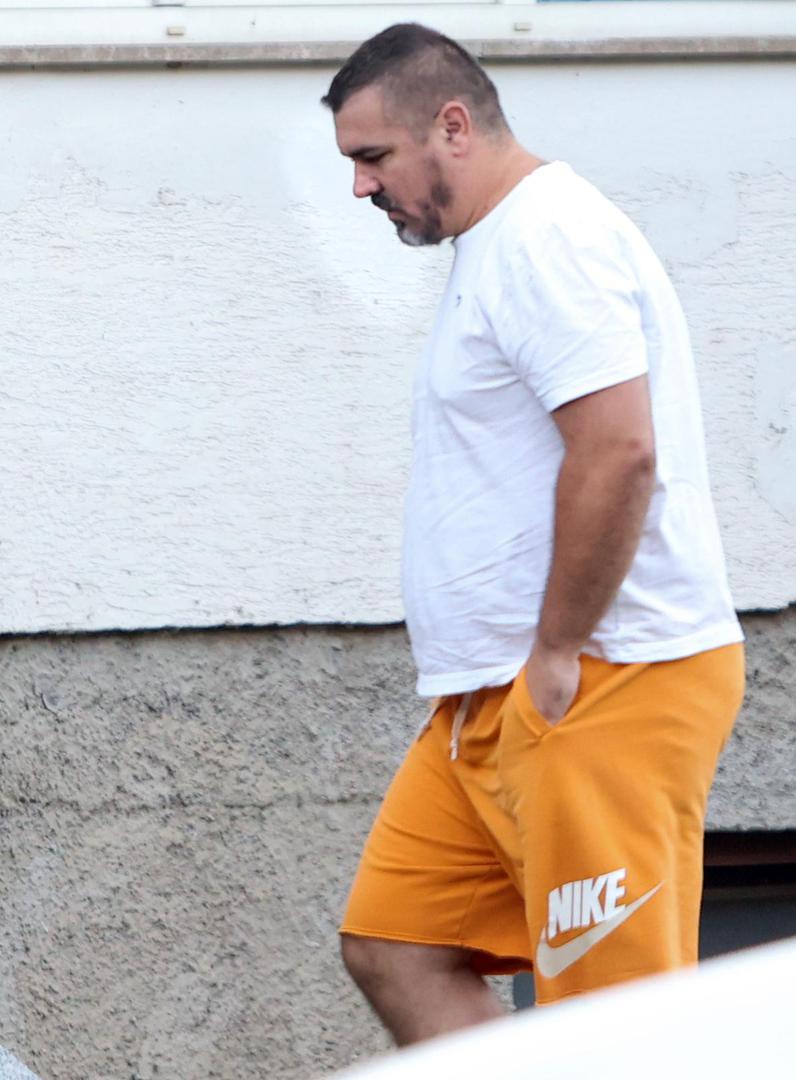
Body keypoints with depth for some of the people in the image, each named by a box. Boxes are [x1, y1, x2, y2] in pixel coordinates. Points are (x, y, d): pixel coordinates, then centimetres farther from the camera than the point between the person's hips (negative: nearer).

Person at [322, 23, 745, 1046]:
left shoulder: (545, 235, -13)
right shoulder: (493, 249, 20)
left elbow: (619, 451, -25)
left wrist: (558, 658, -19)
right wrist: (517, 670, 18)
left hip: (601, 691, -11)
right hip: (492, 697, 11)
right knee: (393, 944, 9)